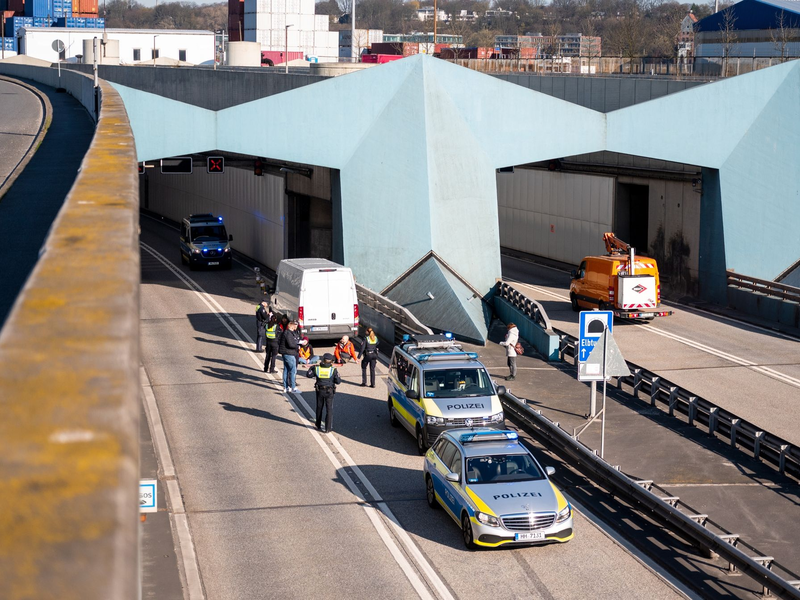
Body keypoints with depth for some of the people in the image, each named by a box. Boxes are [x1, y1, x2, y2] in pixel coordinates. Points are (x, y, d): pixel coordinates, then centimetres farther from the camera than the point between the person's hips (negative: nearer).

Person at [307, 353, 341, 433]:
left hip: (319, 391, 2)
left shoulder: (316, 368, -7)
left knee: (319, 408, 19)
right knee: (329, 410, 6)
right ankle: (328, 428, 4)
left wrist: (311, 368, 21)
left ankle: (318, 425, 32)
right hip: (329, 392, -2)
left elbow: (308, 374, 5)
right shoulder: (333, 370, -12)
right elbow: (338, 381, -9)